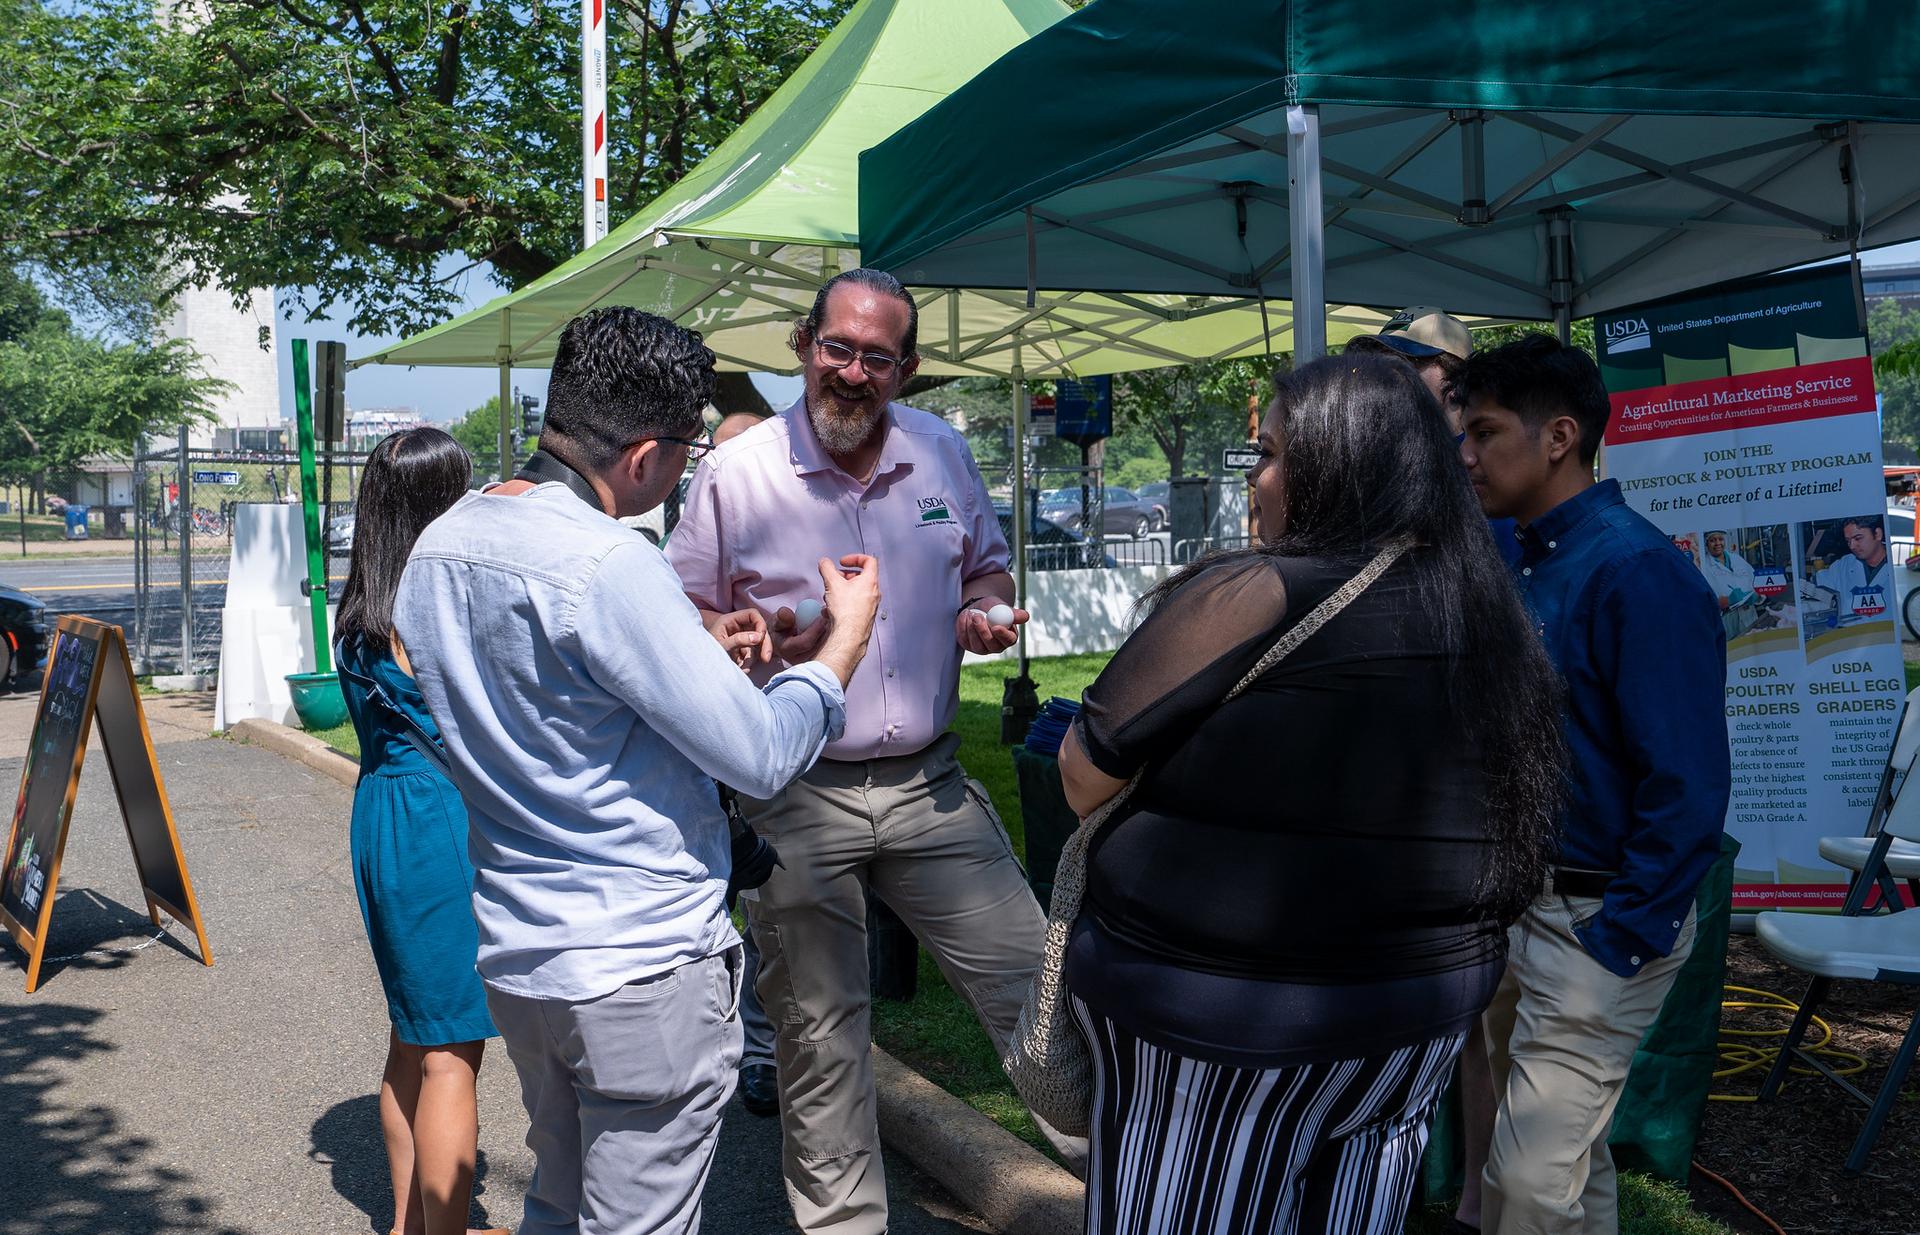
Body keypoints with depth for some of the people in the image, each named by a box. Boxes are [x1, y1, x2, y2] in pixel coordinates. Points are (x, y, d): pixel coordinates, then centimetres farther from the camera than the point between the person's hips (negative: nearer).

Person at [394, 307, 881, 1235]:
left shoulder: (435, 548, 4)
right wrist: (849, 635, -4)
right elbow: (760, 757, -20)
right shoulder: (611, 565, -23)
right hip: (642, 969, -8)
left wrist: (698, 650, 16)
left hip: (514, 956, 8)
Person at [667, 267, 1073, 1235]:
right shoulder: (734, 473, -6)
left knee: (1030, 980, 4)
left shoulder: (943, 453, 4)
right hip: (796, 799, -2)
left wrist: (983, 611, -5)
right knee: (818, 1035, 9)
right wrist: (764, 635, -19)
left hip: (930, 786, 3)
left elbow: (987, 567, 18)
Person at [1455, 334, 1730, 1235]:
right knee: (1561, 1150, 20)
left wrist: (1618, 944, -18)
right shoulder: (1520, 560, 6)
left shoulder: (1635, 572, -19)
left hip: (1596, 923, -8)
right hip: (1518, 903, 8)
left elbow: (1689, 785, -20)